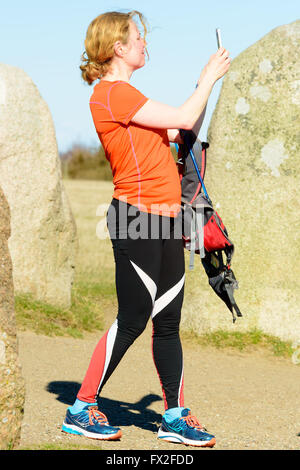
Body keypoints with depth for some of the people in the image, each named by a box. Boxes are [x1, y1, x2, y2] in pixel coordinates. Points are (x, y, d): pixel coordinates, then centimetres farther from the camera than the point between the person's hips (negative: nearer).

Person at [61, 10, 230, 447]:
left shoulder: (125, 95, 20)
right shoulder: (112, 93, -12)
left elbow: (180, 133, 22)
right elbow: (184, 119, -13)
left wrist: (206, 81, 17)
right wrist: (210, 76, -1)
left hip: (163, 217, 9)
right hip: (137, 216, -9)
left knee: (168, 320, 9)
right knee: (132, 320, -6)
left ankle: (175, 415, 14)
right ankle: (82, 410, 5)